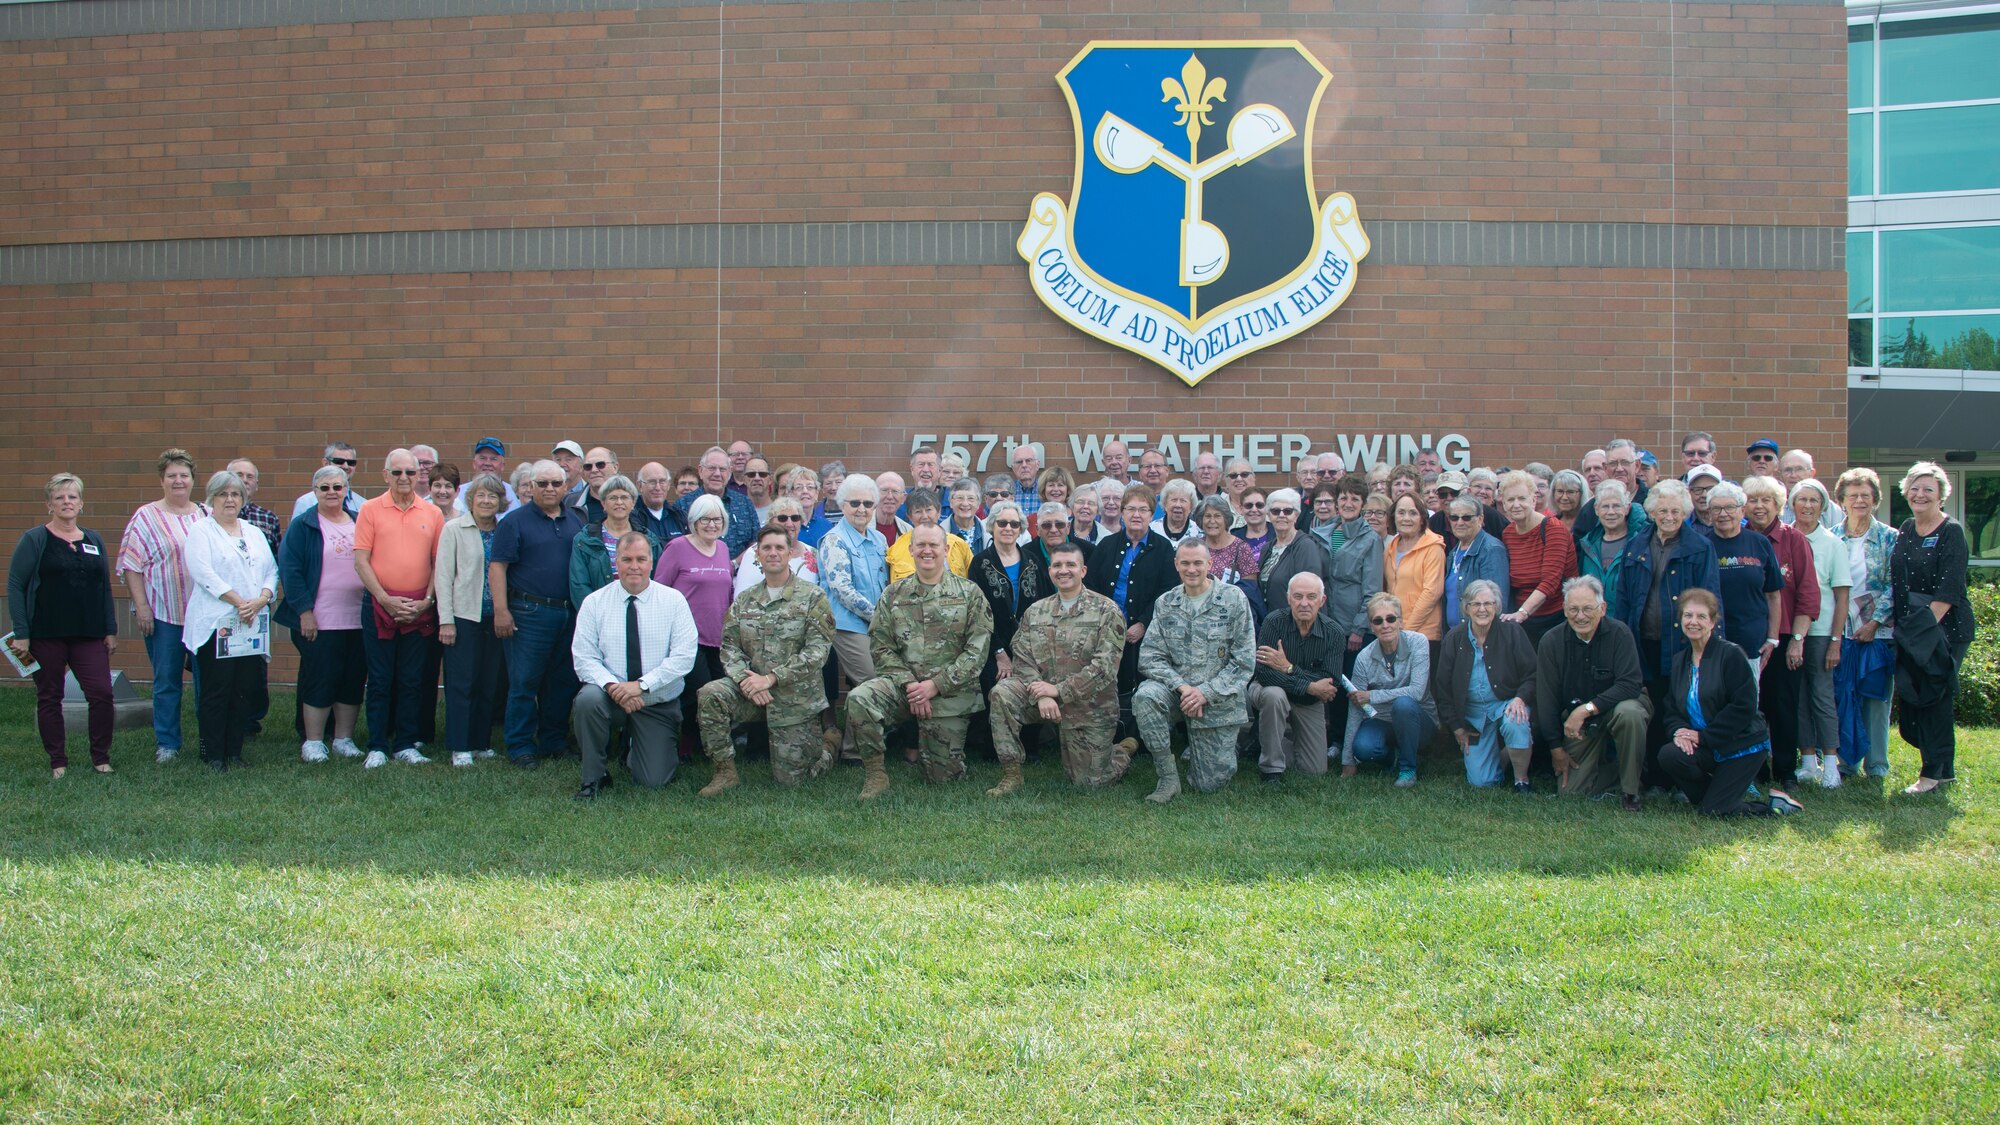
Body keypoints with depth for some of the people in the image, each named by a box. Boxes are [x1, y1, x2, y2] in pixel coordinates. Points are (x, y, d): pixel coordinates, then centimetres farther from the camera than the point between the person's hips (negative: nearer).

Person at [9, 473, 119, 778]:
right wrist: (21, 634, -10)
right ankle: (58, 762, 15)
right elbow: (14, 587, -4)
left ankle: (100, 758, 6)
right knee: (49, 698, 5)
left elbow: (105, 589, 16)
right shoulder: (34, 540, 0)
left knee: (101, 693, -7)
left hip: (88, 635, 3)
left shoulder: (94, 541, 12)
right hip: (46, 635, -3)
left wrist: (111, 630, 10)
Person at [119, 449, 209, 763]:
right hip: (163, 613, -3)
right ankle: (166, 742, 12)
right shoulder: (146, 517, 0)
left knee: (206, 678, 8)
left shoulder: (207, 515, 9)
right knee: (166, 680, 3)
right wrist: (141, 606, -10)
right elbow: (132, 566, -3)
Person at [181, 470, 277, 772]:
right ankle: (213, 756, 0)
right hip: (216, 623, -5)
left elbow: (271, 571, 12)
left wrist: (261, 600, -7)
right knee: (216, 691, -5)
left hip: (251, 624, 5)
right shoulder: (201, 532, 2)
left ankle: (235, 752, 11)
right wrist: (239, 602, -16)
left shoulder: (254, 534, 20)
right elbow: (204, 574, -11)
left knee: (245, 690, 4)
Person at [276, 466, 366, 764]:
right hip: (318, 622, -4)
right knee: (318, 681, -1)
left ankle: (344, 738, 18)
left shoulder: (359, 523, 11)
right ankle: (312, 742, 9)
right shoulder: (303, 525, -1)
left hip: (358, 619, 4)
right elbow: (289, 571, -7)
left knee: (353, 681, 7)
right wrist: (304, 611, -13)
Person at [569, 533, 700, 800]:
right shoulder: (594, 602, -2)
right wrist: (612, 686, -25)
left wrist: (642, 685, -22)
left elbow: (683, 656, -11)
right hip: (611, 696, 0)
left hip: (659, 702, 0)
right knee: (587, 699, -35)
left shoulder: (673, 600, -4)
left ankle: (635, 754, 35)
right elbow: (583, 658, -6)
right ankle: (593, 778, -13)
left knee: (653, 781, -4)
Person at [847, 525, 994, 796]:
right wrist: (909, 683, -13)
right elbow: (881, 646, 4)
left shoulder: (969, 593, 1)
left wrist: (935, 685, -14)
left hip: (950, 693, -1)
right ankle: (875, 775, -13)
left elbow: (978, 649, -5)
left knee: (944, 776, 1)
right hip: (902, 684, 1)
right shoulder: (893, 594, 8)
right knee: (858, 699, -30)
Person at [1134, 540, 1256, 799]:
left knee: (1209, 784, -3)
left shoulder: (1234, 599, -5)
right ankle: (1168, 775, -17)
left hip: (1219, 699, -2)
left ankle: (1224, 745, 33)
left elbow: (1244, 661, -8)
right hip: (1176, 691, 2)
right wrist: (1182, 686, -19)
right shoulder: (1165, 603, 3)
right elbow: (1149, 656, -3)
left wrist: (1206, 693, -18)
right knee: (1145, 696, -33)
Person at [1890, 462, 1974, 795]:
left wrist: (1928, 625, -20)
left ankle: (1934, 773, 7)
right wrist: (1902, 626, 8)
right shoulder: (1905, 530, 11)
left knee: (1934, 697, -3)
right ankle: (1944, 767, 21)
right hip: (1909, 630, 7)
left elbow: (1949, 590, -16)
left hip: (1944, 627, -7)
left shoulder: (1951, 533, -9)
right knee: (1908, 698, 7)